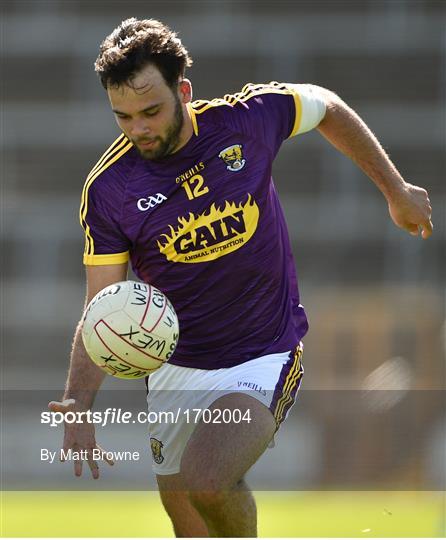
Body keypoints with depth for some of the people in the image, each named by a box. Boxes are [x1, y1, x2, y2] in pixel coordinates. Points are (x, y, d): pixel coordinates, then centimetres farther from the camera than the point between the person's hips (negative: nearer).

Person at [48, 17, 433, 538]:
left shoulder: (246, 118, -14)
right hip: (174, 371, 3)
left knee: (205, 483, -26)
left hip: (264, 358, -3)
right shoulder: (108, 188, -13)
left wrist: (396, 190, 16)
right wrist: (77, 405, -27)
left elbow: (328, 108, 9)